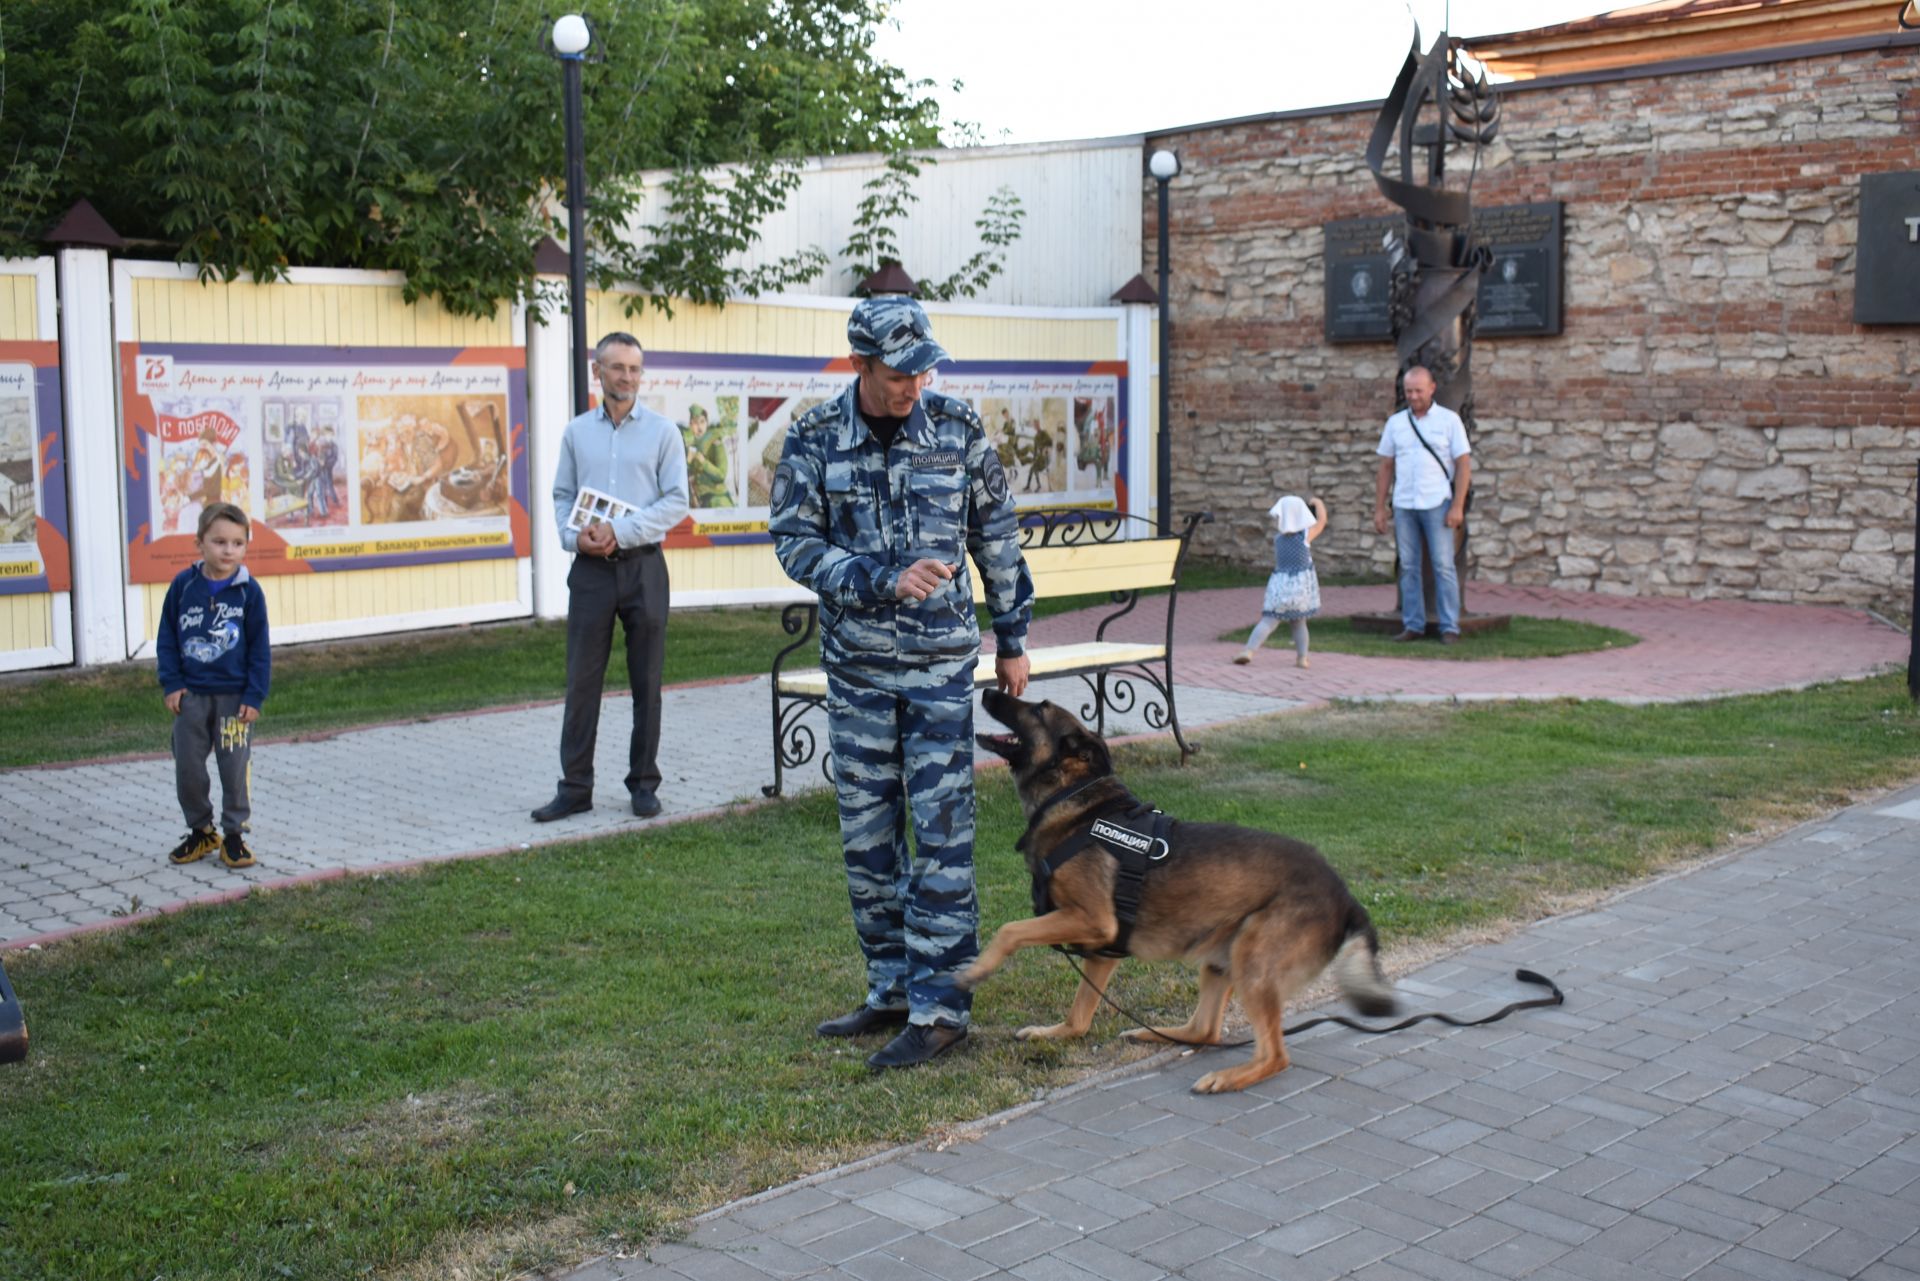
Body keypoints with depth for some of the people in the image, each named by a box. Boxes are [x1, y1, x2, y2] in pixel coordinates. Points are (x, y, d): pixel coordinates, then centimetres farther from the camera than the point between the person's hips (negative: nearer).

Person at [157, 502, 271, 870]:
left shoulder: (248, 591, -7)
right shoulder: (183, 585, -3)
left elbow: (260, 648, -4)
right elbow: (167, 637, 4)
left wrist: (254, 695, -8)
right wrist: (171, 684, -3)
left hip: (234, 696, -2)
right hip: (191, 695, 2)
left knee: (235, 768, 3)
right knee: (187, 768, 8)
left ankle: (233, 834, 16)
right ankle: (200, 832, 24)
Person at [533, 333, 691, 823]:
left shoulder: (662, 430, 2)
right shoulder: (576, 432, 10)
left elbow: (676, 501, -4)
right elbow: (562, 495, 11)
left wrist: (620, 532, -14)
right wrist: (574, 536, -9)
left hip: (642, 566, -2)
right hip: (590, 567, 2)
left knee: (646, 681, 4)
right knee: (582, 678, 2)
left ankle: (644, 783, 13)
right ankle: (575, 786, 8)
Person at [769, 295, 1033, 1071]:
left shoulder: (957, 428, -2)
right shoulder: (814, 441, -3)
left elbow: (997, 535, 6)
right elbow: (796, 543, -6)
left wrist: (1012, 638, 8)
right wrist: (884, 580, -20)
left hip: (941, 661, -2)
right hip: (855, 664, 2)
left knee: (941, 832, -3)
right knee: (867, 834, 9)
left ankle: (938, 1006, 3)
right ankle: (891, 988, 23)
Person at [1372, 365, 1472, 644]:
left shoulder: (1449, 420, 2)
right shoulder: (1395, 423, 11)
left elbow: (1463, 464, -1)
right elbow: (1386, 467, 13)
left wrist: (1458, 506, -10)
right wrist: (1379, 508, 7)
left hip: (1437, 504, -3)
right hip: (1404, 505, 3)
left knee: (1443, 566, -5)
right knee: (1408, 567, 4)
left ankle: (1449, 628, -2)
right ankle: (1413, 625, 10)